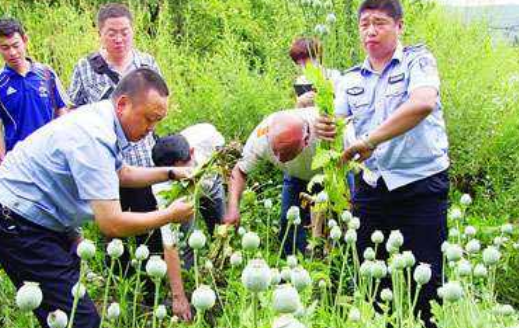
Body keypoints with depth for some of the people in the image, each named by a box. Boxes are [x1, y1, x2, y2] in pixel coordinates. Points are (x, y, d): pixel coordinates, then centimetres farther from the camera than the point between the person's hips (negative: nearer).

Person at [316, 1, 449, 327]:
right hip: (372, 187, 5)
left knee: (423, 282, -2)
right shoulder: (352, 80, 12)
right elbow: (337, 129, 5)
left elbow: (423, 103, -25)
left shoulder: (418, 60, -4)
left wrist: (371, 139, -27)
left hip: (420, 186, -5)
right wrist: (326, 130, -20)